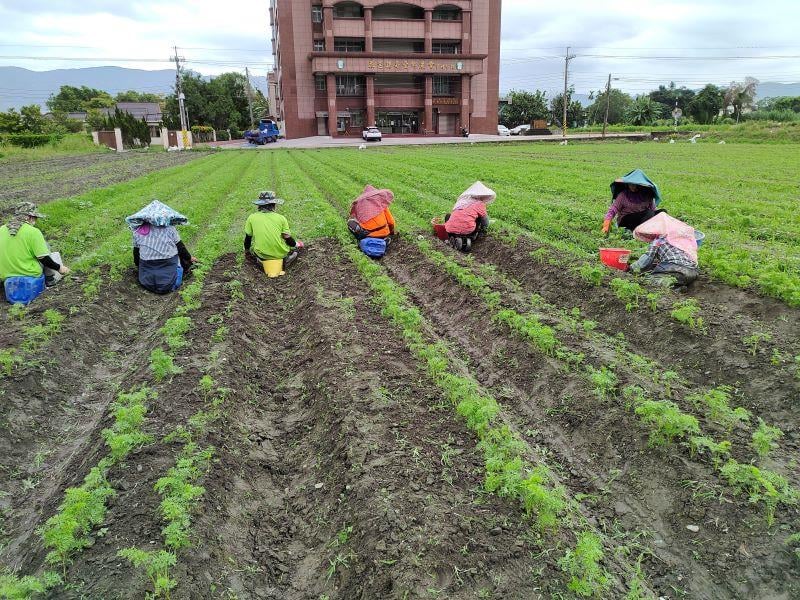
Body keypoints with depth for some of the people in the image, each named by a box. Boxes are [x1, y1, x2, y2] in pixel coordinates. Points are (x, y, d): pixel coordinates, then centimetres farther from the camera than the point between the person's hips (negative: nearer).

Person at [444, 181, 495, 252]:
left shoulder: (461, 201, 22)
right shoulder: (480, 204, 9)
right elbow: (485, 223, 17)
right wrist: (484, 231, 37)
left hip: (451, 230, 3)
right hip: (467, 230, -3)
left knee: (448, 216, 33)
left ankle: (454, 239, 15)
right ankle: (468, 239, 9)